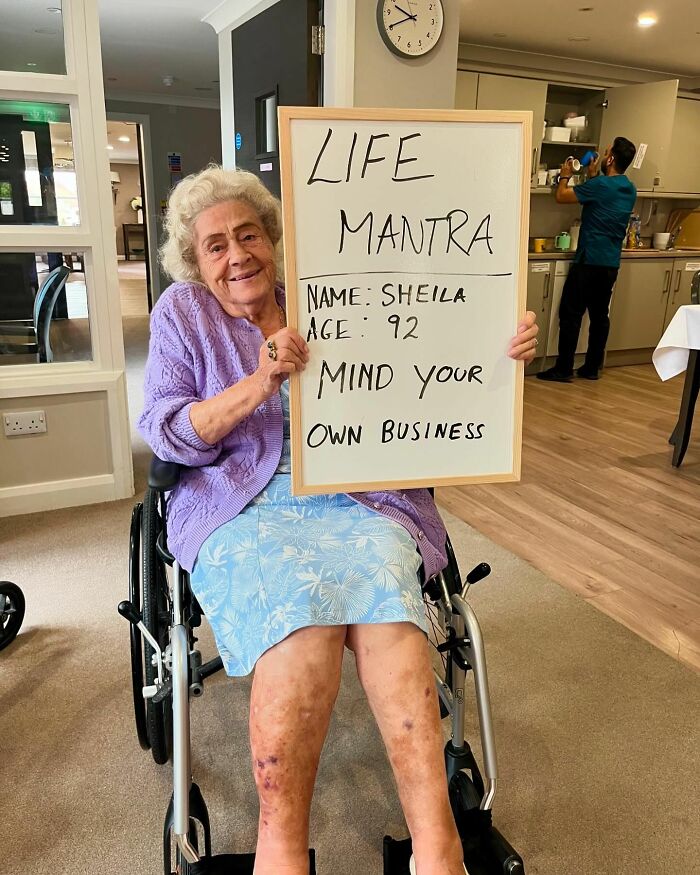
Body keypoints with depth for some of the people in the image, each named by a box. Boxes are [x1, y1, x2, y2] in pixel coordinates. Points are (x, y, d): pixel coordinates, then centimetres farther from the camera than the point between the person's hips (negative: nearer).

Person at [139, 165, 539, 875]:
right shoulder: (182, 313, 13)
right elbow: (166, 435, 2)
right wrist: (260, 383, -12)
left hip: (356, 495, 1)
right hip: (242, 504, -1)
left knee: (382, 601, -31)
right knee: (300, 607, -33)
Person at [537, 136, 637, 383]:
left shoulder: (600, 185, -13)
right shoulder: (629, 189, 11)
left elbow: (561, 197, -6)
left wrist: (565, 176, 12)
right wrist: (593, 177, 28)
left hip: (589, 261, -8)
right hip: (611, 263, 8)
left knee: (570, 314, -3)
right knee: (600, 315, 10)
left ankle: (563, 369, -2)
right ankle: (592, 368, 16)